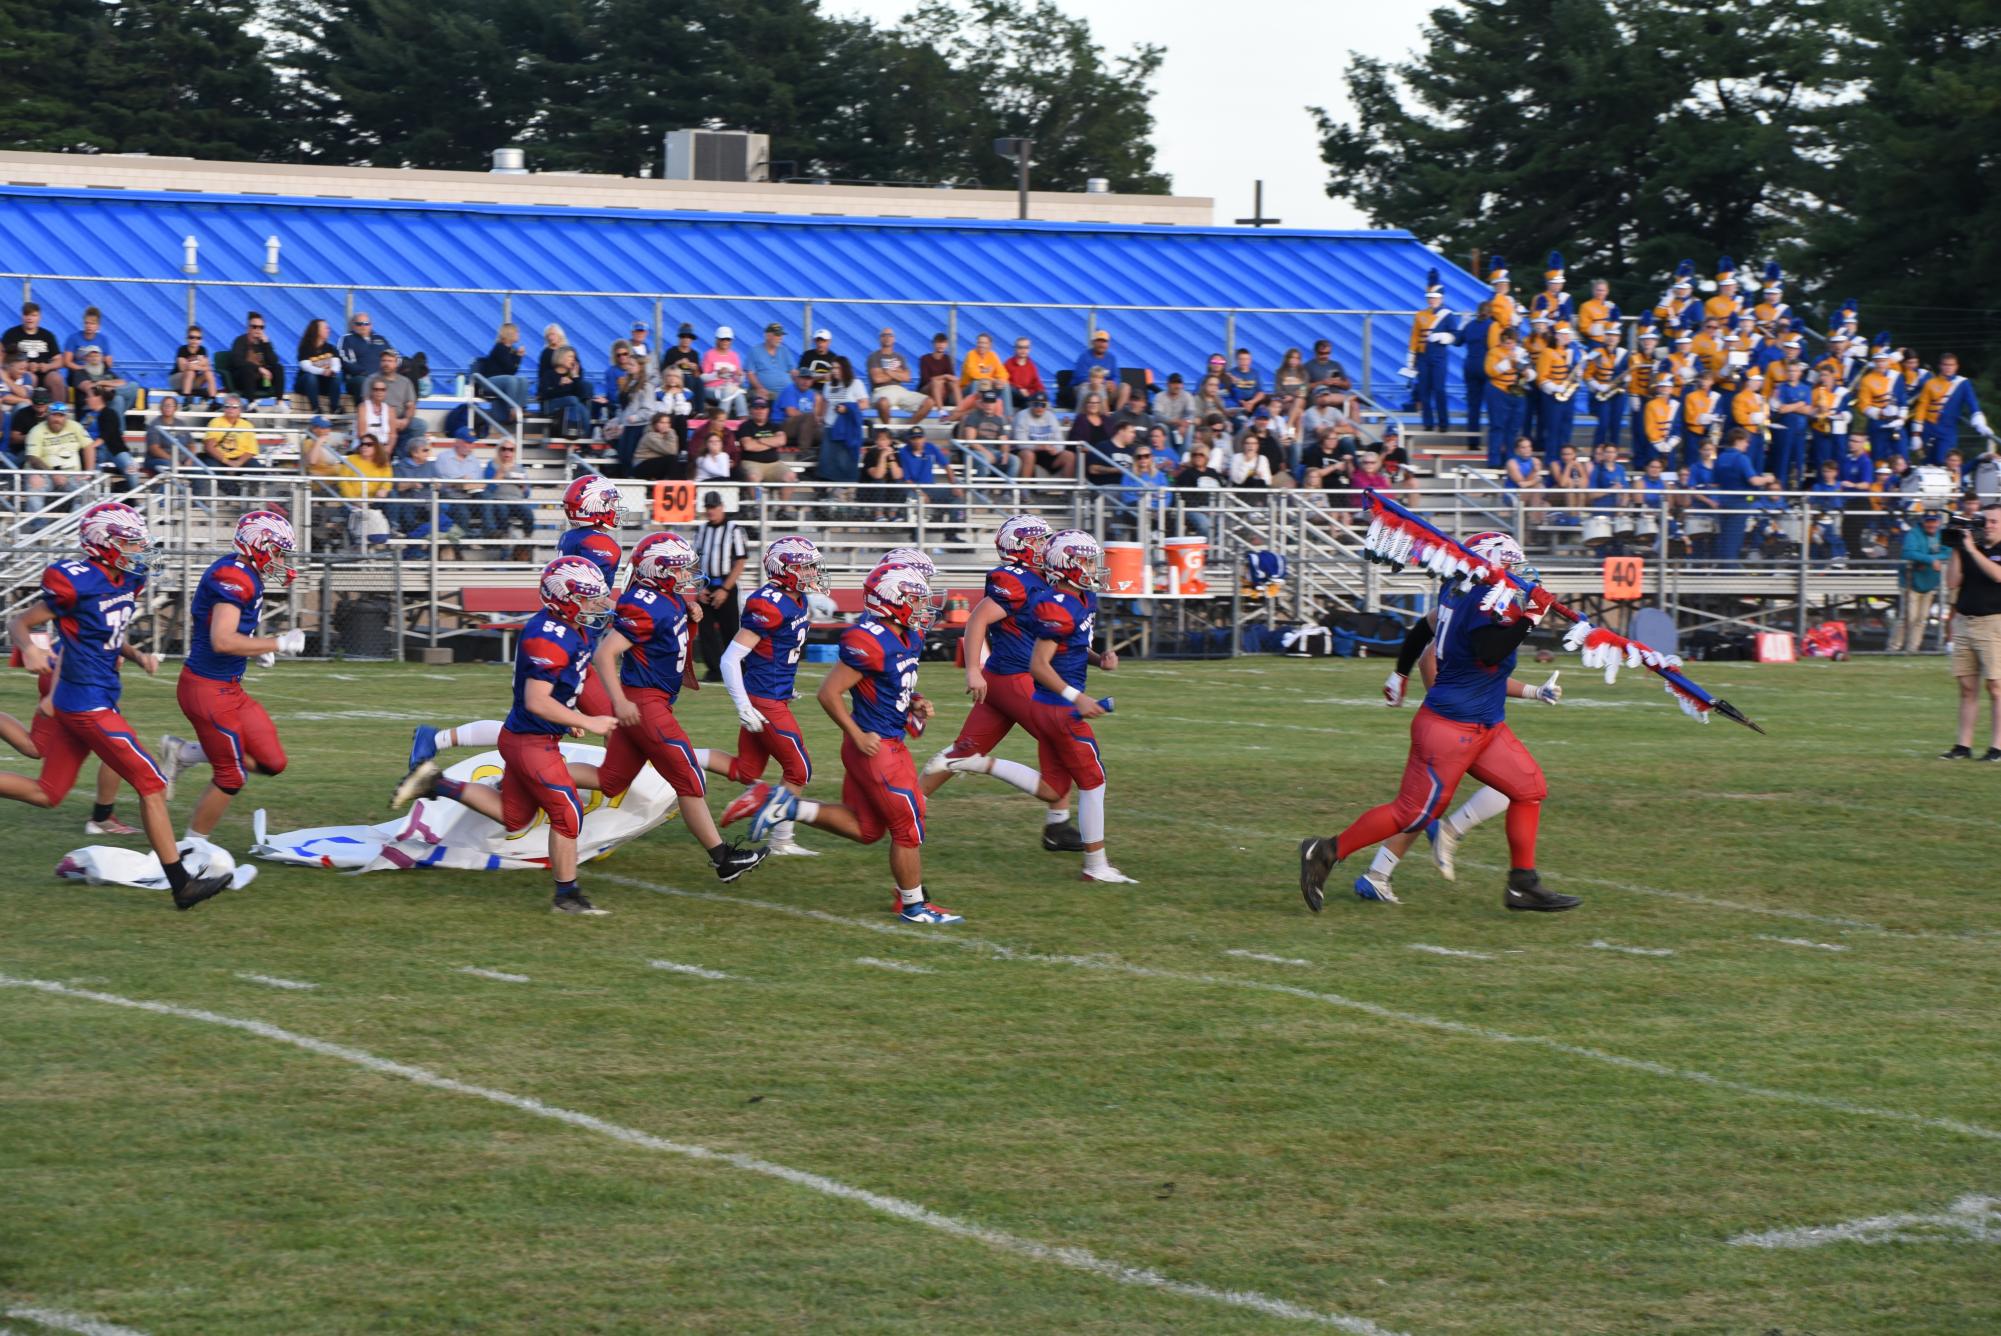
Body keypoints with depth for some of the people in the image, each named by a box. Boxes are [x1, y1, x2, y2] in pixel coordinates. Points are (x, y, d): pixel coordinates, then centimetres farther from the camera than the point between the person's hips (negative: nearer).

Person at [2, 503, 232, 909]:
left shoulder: (128, 580, 7)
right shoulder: (77, 583, -18)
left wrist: (139, 656, 5)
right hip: (89, 704, -9)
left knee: (47, 793, 14)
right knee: (152, 786, -4)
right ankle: (182, 886, 1)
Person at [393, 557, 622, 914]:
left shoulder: (573, 630, 6)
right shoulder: (548, 639, -25)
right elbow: (536, 702, -28)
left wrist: (570, 718, 14)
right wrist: (587, 722, -23)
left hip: (524, 738, 10)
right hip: (532, 742, -10)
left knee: (513, 817, 20)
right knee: (567, 815, -4)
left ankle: (435, 784, 23)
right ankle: (567, 897, 7)